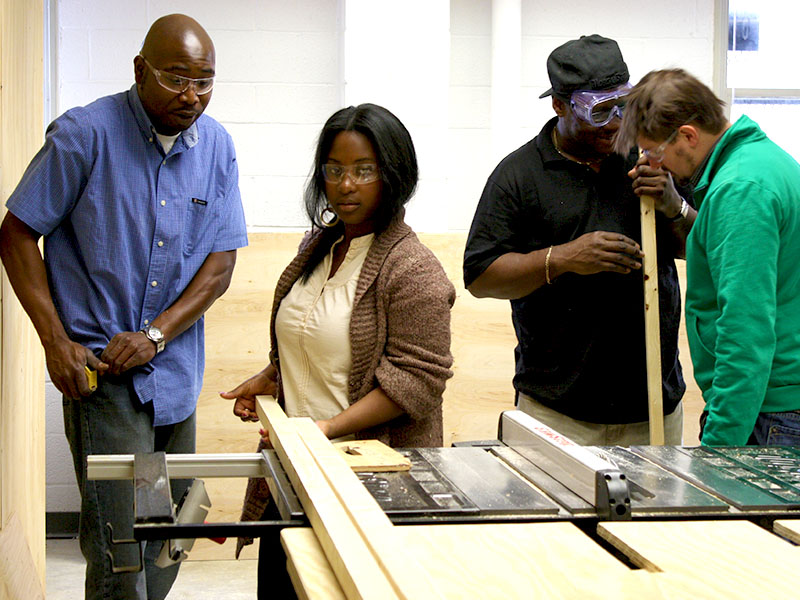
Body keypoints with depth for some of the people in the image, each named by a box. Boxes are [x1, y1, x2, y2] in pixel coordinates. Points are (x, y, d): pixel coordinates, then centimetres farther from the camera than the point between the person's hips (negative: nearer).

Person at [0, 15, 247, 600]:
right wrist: (56, 340, -12)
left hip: (176, 370, 5)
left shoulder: (217, 147, 3)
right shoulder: (85, 134, -10)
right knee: (121, 549, -8)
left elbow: (221, 262, 3)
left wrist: (155, 335, -10)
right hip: (101, 369, -5)